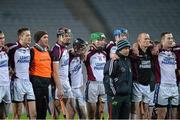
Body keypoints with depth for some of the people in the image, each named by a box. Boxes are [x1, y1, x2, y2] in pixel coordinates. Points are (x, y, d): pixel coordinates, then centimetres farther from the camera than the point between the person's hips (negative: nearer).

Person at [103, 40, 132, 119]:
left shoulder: (128, 61, 14)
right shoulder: (113, 61, -12)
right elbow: (107, 78, -15)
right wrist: (113, 92, -16)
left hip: (127, 95, 8)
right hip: (115, 95, -8)